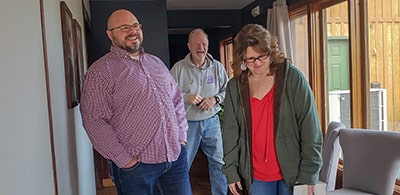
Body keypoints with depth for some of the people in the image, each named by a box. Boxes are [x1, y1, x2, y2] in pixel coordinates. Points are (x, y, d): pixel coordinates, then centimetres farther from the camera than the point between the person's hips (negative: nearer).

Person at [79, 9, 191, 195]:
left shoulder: (156, 62, 13)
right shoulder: (99, 71, -7)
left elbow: (177, 99, 18)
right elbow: (94, 121, -13)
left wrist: (181, 135, 8)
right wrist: (124, 159, -15)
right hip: (136, 164, -5)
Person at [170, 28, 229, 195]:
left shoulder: (217, 67, 3)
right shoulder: (178, 68, -6)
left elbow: (227, 91, 7)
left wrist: (215, 99, -11)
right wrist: (186, 97, -20)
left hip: (211, 121, 3)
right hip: (187, 123, -2)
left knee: (218, 162, 12)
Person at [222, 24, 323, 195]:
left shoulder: (293, 78, -8)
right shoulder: (234, 87, 0)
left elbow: (310, 128, -7)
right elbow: (230, 133, 5)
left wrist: (309, 173, -8)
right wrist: (231, 171, 3)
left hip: (291, 172, -2)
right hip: (256, 175, 2)